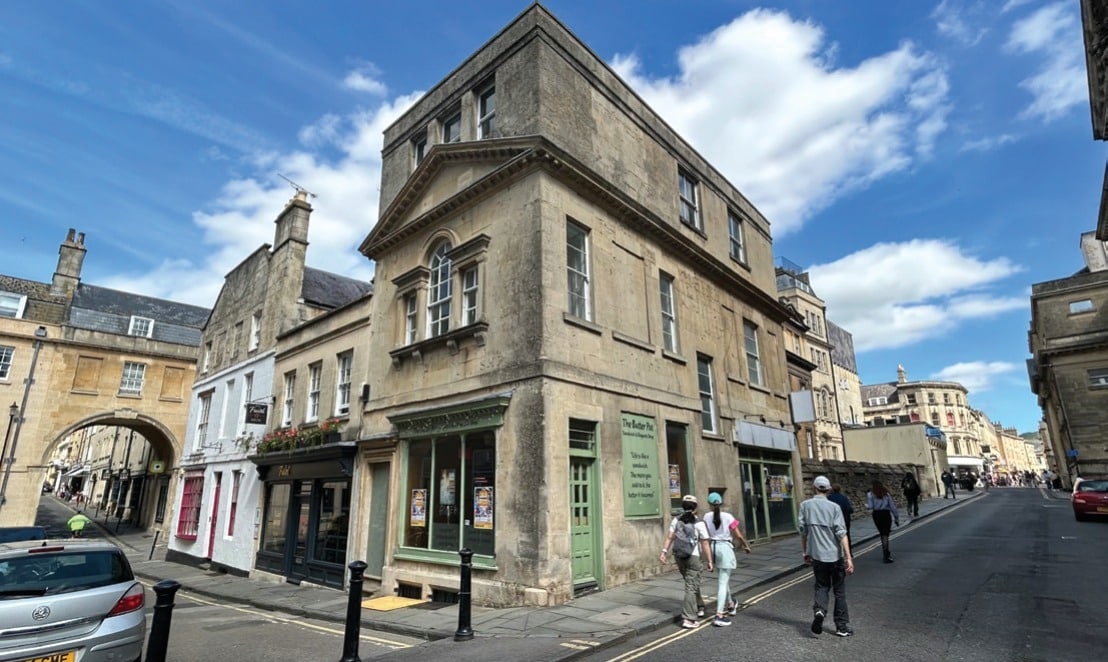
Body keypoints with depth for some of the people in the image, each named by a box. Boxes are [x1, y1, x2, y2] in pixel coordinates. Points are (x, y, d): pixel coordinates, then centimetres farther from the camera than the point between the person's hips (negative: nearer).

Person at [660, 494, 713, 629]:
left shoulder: (676, 520, 1)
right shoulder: (699, 523, -10)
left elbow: (669, 537, -5)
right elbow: (705, 544, -10)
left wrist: (664, 552, -6)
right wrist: (710, 561, -4)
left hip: (679, 556, 5)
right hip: (694, 557, -5)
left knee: (692, 583, 24)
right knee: (691, 587, 0)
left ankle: (699, 608, 39)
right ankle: (688, 619, -4)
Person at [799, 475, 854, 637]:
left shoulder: (805, 505, -3)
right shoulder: (834, 507, -9)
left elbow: (802, 531, 1)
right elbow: (841, 534, -15)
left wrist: (805, 552, 13)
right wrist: (849, 557, -12)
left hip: (816, 555, 1)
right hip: (835, 555, -1)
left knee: (821, 586, 16)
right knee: (839, 591, 14)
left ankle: (819, 610, -9)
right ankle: (842, 626, 20)